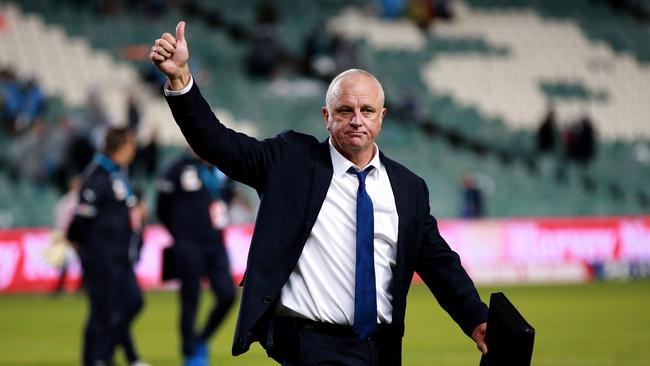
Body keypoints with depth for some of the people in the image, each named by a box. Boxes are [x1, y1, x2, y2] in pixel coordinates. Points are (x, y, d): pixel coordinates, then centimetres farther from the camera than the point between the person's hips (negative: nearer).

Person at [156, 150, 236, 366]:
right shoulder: (179, 168, -10)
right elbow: (163, 208, -3)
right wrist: (181, 235, 7)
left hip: (215, 244, 5)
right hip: (188, 247, -5)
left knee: (227, 295, -3)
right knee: (190, 301, 0)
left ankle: (202, 340, 18)